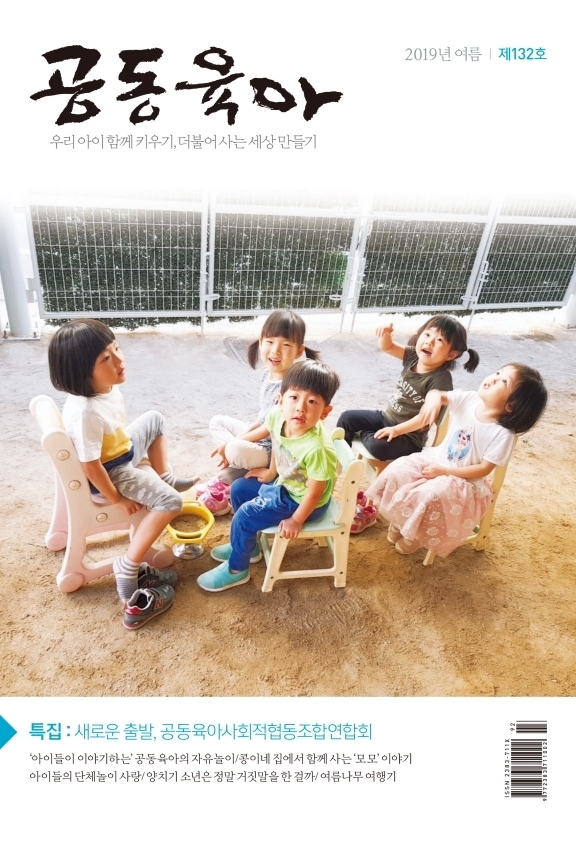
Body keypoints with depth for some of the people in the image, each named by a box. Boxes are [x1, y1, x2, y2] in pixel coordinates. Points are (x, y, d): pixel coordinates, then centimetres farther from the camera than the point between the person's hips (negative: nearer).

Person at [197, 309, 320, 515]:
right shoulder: (268, 372, -2)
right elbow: (263, 417, 8)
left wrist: (233, 442, -19)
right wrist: (244, 435, -2)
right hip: (259, 436, 10)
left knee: (235, 450, -33)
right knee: (217, 422, 12)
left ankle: (225, 480, 0)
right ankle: (234, 468, -2)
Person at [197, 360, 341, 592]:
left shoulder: (316, 448, -40)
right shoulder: (277, 416, -20)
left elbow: (315, 492, -26)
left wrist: (296, 520, -14)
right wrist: (271, 472, 17)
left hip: (301, 501, -8)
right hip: (284, 484, 8)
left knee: (245, 516, -10)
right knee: (239, 488, 16)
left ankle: (236, 570, 15)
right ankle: (247, 545, 34)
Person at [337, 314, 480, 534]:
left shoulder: (441, 379, -23)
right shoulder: (413, 357, -3)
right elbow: (386, 346, -2)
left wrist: (396, 430, -25)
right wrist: (386, 333, -26)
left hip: (409, 435, -8)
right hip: (386, 417, 8)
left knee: (377, 447, -34)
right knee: (346, 418, 0)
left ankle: (362, 434, 0)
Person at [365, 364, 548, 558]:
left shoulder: (503, 434, -23)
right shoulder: (468, 399, -12)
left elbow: (484, 469, -20)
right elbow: (436, 394, -8)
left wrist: (444, 471, -21)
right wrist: (434, 397, -34)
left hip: (463, 481, -5)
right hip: (436, 458, 5)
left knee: (430, 495, -30)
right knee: (399, 470, -14)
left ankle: (415, 535, 2)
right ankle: (399, 520, 10)